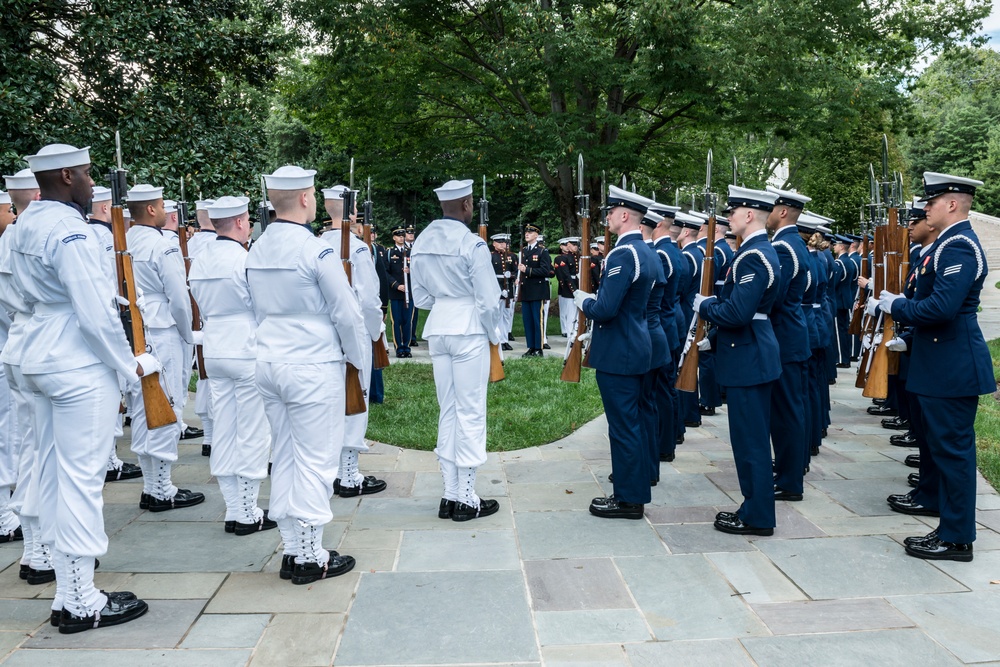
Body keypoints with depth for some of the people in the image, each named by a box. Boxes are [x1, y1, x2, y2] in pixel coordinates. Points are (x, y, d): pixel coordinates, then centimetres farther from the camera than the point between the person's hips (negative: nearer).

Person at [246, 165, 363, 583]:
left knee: (284, 458, 13)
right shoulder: (317, 251, -15)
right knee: (316, 461, 1)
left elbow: (259, 309, 14)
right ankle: (310, 557, 7)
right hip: (314, 366, -7)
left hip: (269, 363, 7)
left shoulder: (256, 251, 7)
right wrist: (357, 357, 4)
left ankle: (291, 551, 21)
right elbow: (346, 312, -10)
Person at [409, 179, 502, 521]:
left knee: (447, 411, 13)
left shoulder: (421, 243, 6)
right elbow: (488, 300, -12)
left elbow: (420, 297, 12)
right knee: (471, 412, 1)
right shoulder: (471, 244, -14)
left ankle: (449, 495, 18)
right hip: (469, 330, -6)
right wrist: (494, 335, 2)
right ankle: (466, 498, 7)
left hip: (437, 329, 6)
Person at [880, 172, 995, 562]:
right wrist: (902, 306, 9)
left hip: (952, 366, -11)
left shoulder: (958, 246, -18)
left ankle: (957, 540, 8)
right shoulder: (952, 243, 15)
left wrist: (896, 306, -15)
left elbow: (942, 307, -28)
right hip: (946, 363, 11)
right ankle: (950, 528, 25)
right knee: (947, 447, 15)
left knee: (953, 449, -2)